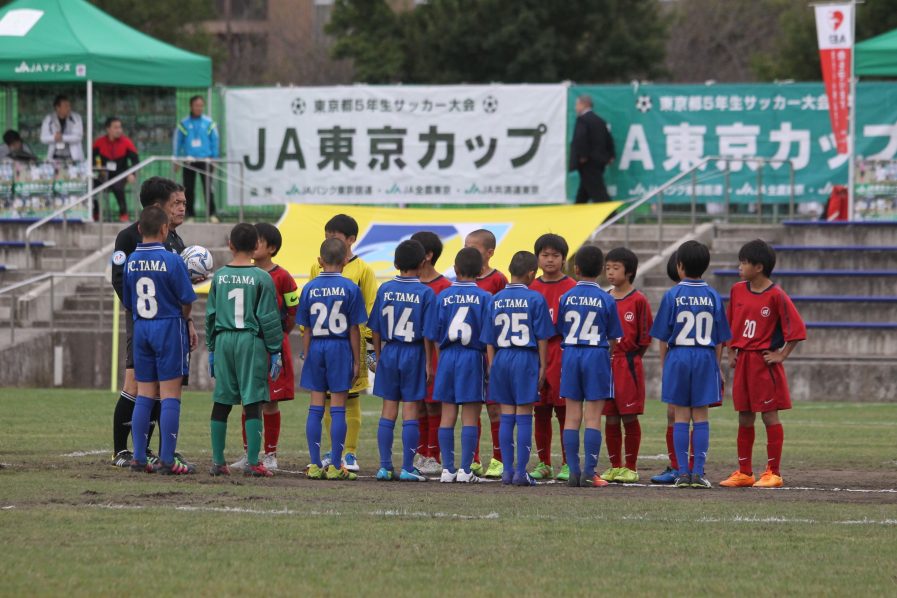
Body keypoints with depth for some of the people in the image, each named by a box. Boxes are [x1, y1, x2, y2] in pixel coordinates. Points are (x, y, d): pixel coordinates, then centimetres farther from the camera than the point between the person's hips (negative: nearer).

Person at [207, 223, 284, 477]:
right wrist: (275, 351, 1)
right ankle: (253, 463, -6)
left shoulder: (219, 276, 5)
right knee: (252, 403, -2)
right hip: (252, 342, -4)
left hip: (223, 341, 4)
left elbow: (211, 315, 10)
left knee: (221, 402, 9)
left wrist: (211, 349, 19)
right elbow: (269, 318, -6)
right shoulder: (262, 278, -6)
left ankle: (218, 461, 11)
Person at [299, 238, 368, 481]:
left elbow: (306, 329, 4)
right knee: (338, 409, 1)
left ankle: (315, 465, 6)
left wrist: (306, 356, 12)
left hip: (316, 348, 2)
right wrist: (357, 361, 2)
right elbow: (354, 329, -4)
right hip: (340, 349, -2)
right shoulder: (350, 289, -6)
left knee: (315, 408, 6)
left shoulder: (309, 288, 1)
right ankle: (335, 466, 0)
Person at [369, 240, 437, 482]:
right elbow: (427, 333, -10)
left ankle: (385, 466, 8)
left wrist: (378, 357, 14)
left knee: (388, 410, 9)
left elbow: (375, 328, 3)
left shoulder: (385, 289, 0)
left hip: (389, 352, 3)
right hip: (414, 353, -3)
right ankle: (407, 468, 1)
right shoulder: (426, 293, -9)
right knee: (411, 411, 2)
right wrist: (429, 364, -3)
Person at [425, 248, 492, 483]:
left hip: (447, 357, 2)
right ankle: (465, 470, -1)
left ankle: (447, 468, 7)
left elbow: (435, 336, 4)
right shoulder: (484, 298, -6)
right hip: (473, 358, -2)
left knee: (447, 417, 8)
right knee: (470, 418, 2)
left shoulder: (443, 296, 2)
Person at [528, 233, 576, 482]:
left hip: (562, 354, -4)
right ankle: (543, 464, 13)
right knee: (540, 411, 6)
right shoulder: (532, 288, 11)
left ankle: (568, 464, 1)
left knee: (564, 410, -4)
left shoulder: (571, 288, -1)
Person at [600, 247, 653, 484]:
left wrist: (631, 358, -3)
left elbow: (645, 336, -4)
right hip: (605, 364, 5)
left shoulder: (638, 300, -5)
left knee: (629, 416, -2)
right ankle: (615, 466, 13)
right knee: (610, 418, 6)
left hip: (628, 364, -5)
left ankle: (631, 467, 5)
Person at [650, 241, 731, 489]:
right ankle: (698, 473, 0)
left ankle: (683, 473, 2)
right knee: (701, 417, 4)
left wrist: (663, 363, 8)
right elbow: (720, 338, 5)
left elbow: (663, 336, -2)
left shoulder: (672, 295, -4)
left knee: (681, 417, 4)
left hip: (678, 357, -1)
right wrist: (716, 365, 14)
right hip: (705, 358, 1)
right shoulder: (713, 297, 2)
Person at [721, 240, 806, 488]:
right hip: (742, 362, 6)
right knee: (744, 418, 10)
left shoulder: (776, 296, -13)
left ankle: (773, 472, 3)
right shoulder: (737, 291, 6)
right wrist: (731, 353, 10)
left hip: (764, 362, -6)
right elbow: (730, 324, 17)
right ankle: (744, 472, 15)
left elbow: (796, 329, -13)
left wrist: (781, 356, -12)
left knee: (769, 416, -2)